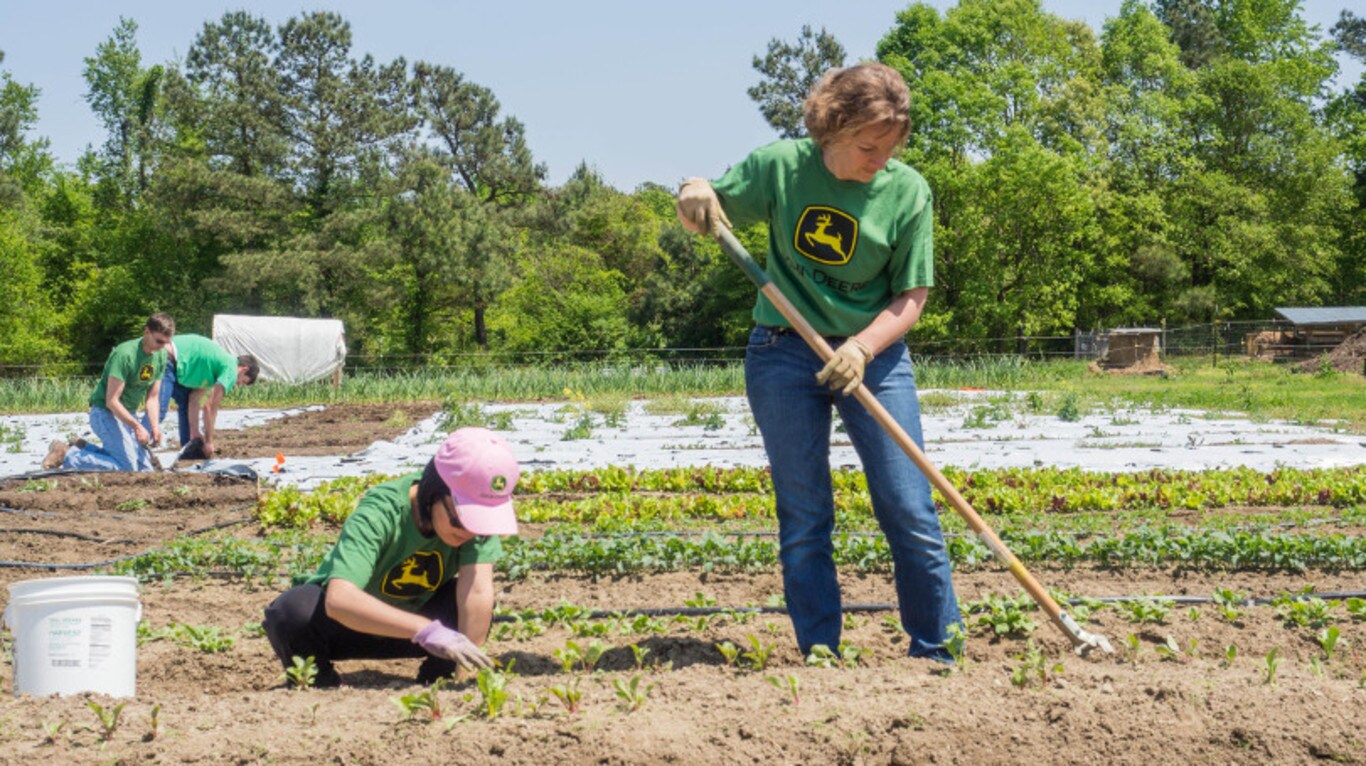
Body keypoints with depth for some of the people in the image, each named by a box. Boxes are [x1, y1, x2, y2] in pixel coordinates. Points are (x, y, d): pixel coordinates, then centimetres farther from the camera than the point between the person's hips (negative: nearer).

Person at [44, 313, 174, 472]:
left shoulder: (161, 356, -1)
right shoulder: (125, 353, -25)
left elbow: (153, 398, 3)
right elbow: (112, 401, -25)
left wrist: (155, 426, -13)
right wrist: (136, 426, -27)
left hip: (128, 414, 8)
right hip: (105, 411, -8)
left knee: (144, 467, 5)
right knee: (126, 468, -18)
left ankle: (83, 448, 14)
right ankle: (66, 455, -5)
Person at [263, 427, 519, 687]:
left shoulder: (478, 512, -24)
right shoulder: (378, 515, -35)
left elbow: (478, 590, -33)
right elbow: (339, 600, -49)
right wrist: (426, 631, -58)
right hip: (353, 618, -3)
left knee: (475, 610, -28)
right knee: (292, 612, -34)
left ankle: (432, 681, 0)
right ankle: (321, 681, -4)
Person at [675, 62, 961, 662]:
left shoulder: (907, 191, -8)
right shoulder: (779, 167, -7)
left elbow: (910, 296, -5)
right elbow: (713, 216, 7)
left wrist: (863, 346, -22)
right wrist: (696, 194, -17)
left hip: (874, 357, 0)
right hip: (784, 357, 0)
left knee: (911, 516, -1)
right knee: (804, 521, 3)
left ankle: (938, 656, 11)